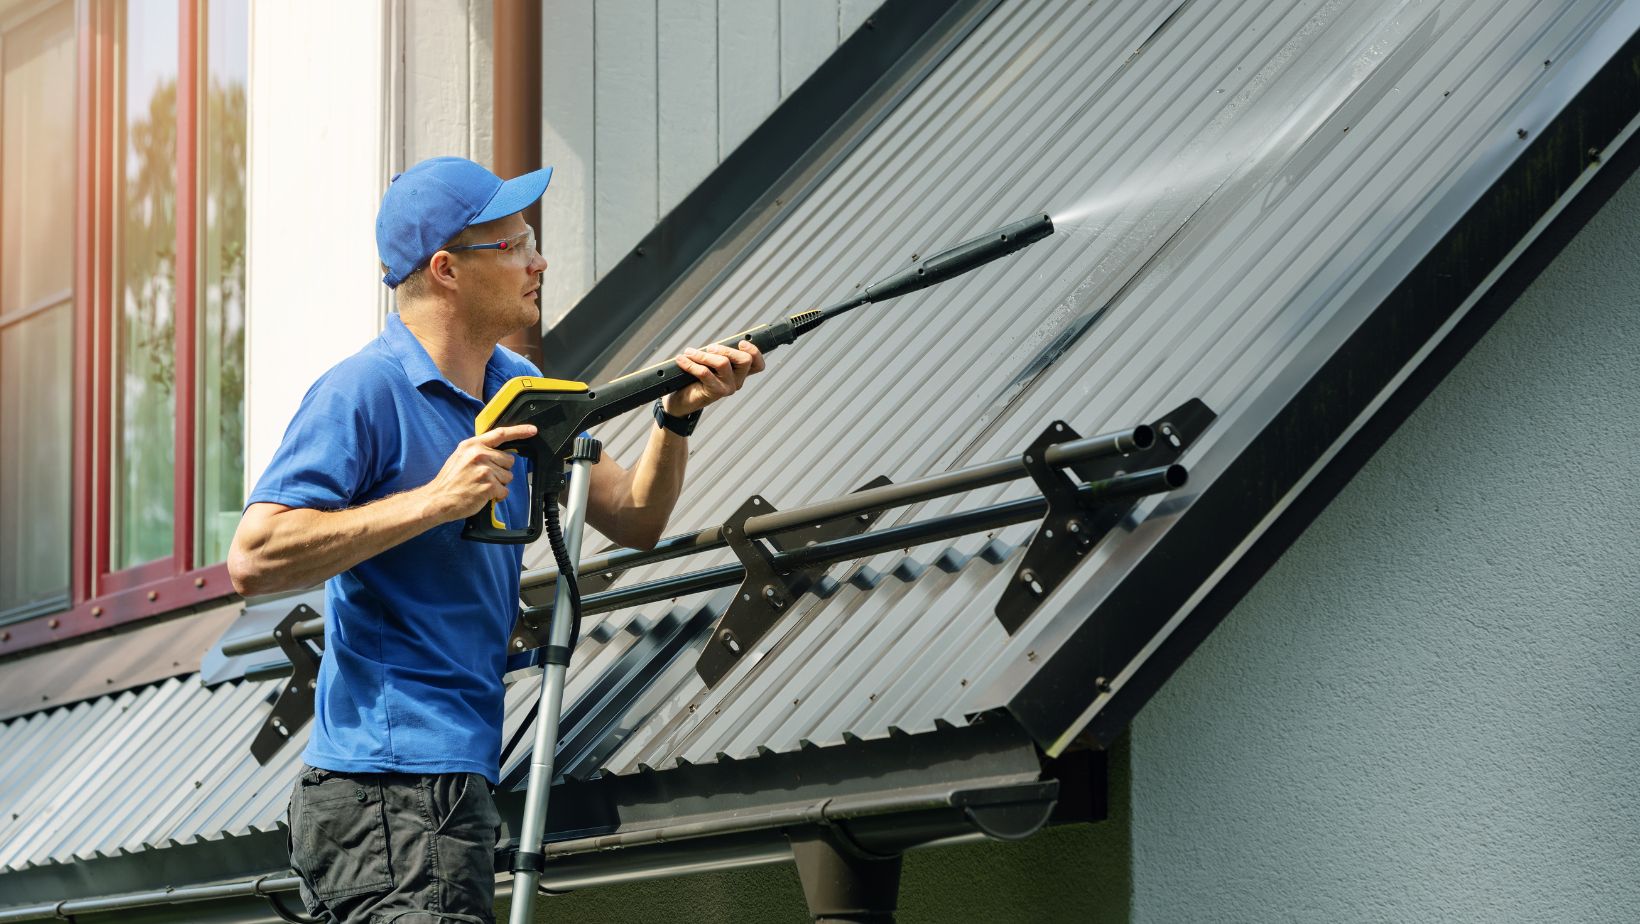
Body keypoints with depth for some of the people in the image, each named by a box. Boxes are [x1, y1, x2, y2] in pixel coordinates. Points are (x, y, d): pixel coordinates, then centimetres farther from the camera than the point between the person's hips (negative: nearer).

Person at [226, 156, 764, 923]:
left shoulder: (517, 389, 14)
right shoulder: (363, 392, -12)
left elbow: (633, 520, 16)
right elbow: (254, 559, -20)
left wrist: (677, 415, -2)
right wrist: (435, 501, -21)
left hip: (458, 785, 9)